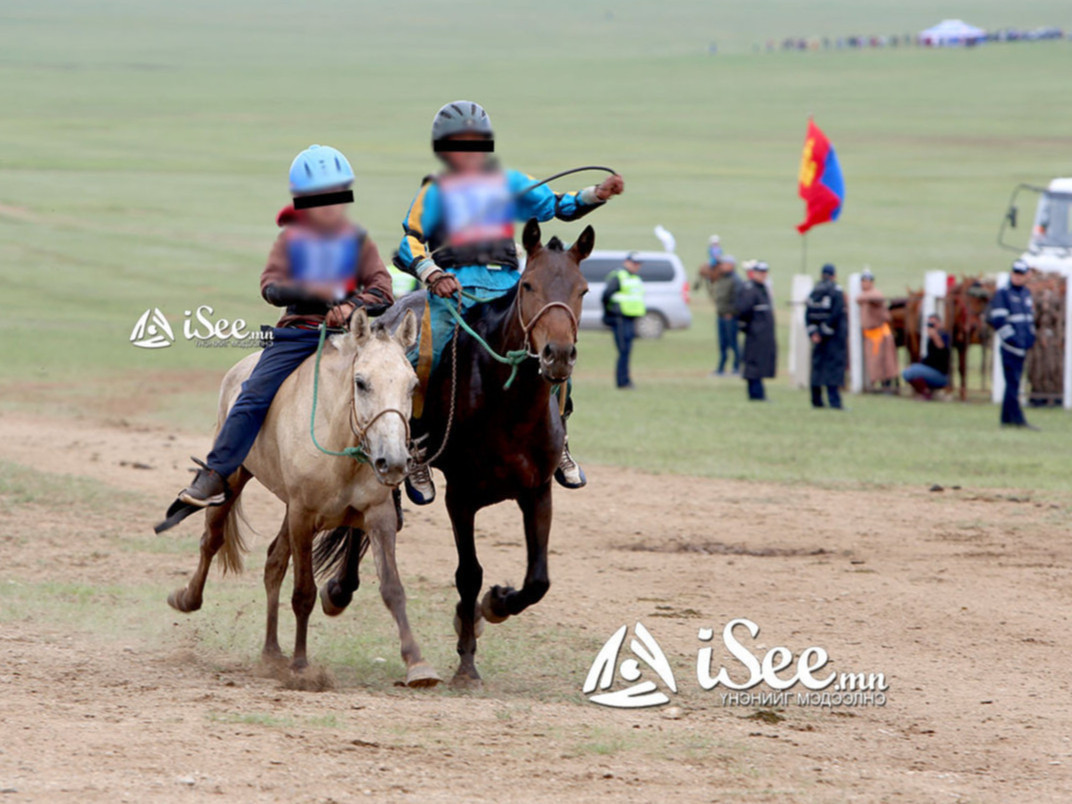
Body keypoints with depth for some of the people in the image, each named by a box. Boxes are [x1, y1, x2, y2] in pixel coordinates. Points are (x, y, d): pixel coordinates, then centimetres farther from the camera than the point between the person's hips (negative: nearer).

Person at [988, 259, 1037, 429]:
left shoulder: (1026, 293, 16)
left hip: (1022, 348, 8)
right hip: (1010, 345, -8)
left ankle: (1007, 419, 15)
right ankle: (1017, 419, -14)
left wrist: (1030, 337, 15)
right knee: (1013, 382, -10)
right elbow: (996, 319, -15)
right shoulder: (1002, 294, -8)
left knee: (1013, 383, 11)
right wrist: (1011, 338, -18)